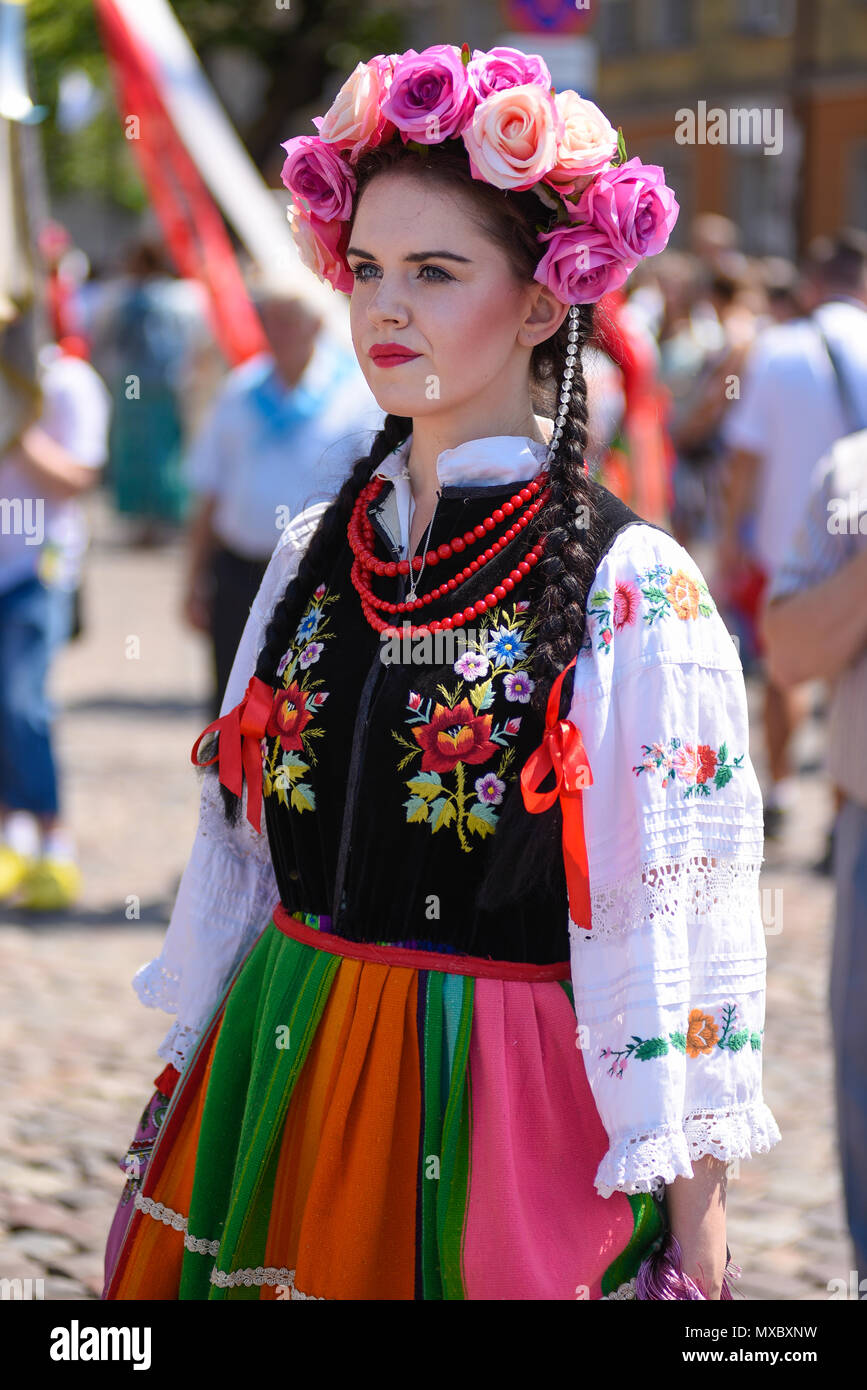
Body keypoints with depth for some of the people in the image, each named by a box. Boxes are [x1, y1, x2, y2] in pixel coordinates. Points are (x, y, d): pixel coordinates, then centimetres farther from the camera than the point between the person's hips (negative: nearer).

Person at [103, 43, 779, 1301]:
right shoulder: (316, 554, 5)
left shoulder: (630, 591, -12)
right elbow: (240, 843, 13)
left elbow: (677, 927, -12)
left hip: (506, 1104, -5)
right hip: (278, 1085, 5)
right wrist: (184, 1085, 13)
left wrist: (694, 1244, -13)